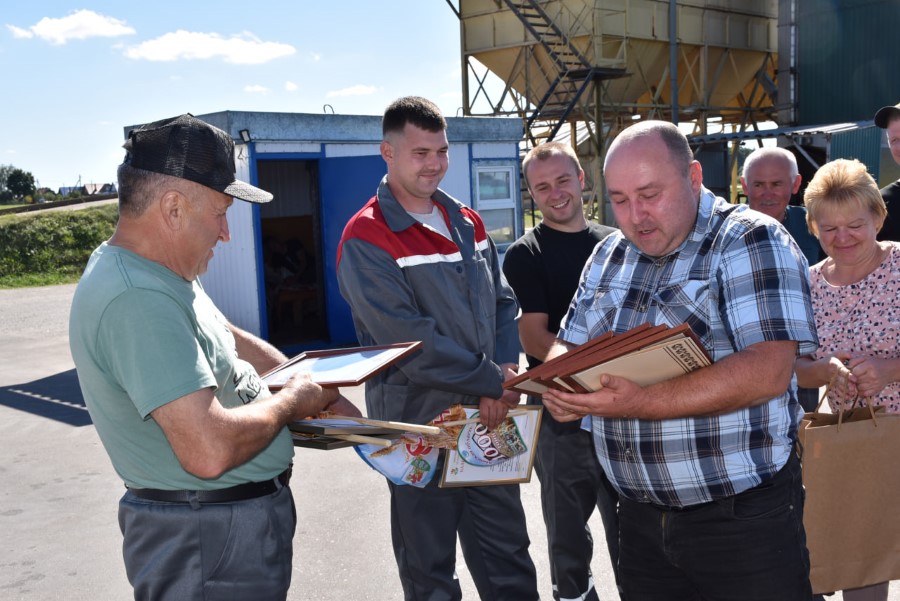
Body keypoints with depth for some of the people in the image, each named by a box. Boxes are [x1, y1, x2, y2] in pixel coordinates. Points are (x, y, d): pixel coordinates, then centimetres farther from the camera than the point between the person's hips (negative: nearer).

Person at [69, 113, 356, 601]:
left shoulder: (154, 274, 6)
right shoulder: (137, 300, -28)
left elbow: (230, 341, 19)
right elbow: (210, 450, -33)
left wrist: (317, 390, 10)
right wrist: (290, 401, -16)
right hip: (209, 545, -10)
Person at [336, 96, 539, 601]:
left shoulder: (468, 224, 9)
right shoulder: (365, 239, -13)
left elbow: (503, 302, 12)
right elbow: (404, 337, -21)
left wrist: (507, 366, -7)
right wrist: (490, 381, -17)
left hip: (489, 419, 6)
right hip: (419, 423, -6)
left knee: (510, 558, 17)